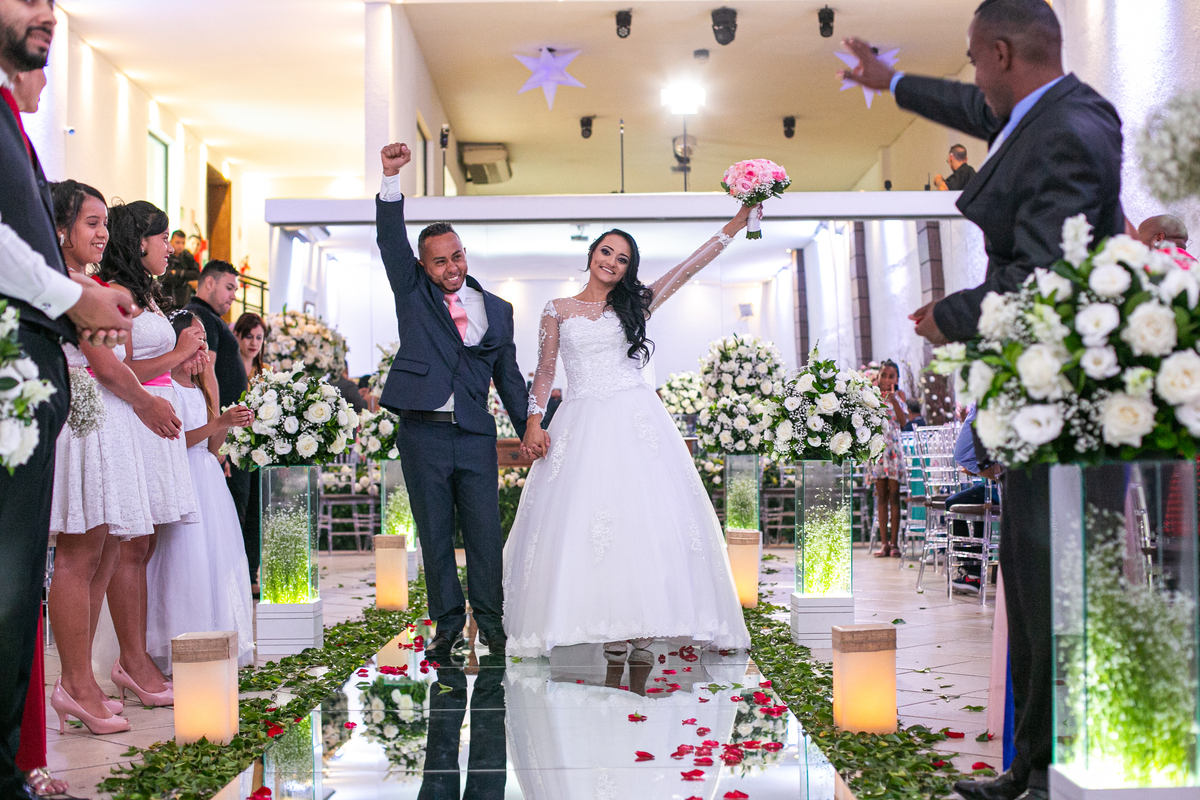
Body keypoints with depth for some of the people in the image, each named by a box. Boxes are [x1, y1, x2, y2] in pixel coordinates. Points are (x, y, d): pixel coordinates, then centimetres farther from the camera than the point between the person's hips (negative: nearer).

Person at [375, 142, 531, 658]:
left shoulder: (497, 310, 12)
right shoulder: (413, 293, 8)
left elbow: (509, 376, 15)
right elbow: (391, 239, -5)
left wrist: (531, 431, 10)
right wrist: (392, 177, -17)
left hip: (475, 436, 1)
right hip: (422, 435, -1)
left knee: (485, 532, 1)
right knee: (434, 534, 5)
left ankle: (490, 621, 15)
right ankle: (448, 624, 16)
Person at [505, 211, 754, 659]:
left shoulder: (635, 305, 14)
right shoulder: (558, 310, 14)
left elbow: (689, 267, 9)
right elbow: (545, 372, 12)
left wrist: (737, 223, 3)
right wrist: (533, 421, -2)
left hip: (636, 420, 0)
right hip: (582, 425, 0)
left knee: (645, 515, -9)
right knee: (584, 516, -8)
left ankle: (643, 626, -5)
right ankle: (609, 627, -4)